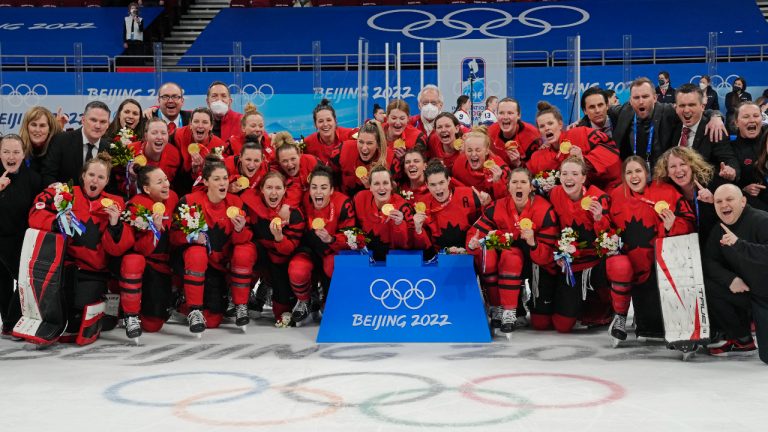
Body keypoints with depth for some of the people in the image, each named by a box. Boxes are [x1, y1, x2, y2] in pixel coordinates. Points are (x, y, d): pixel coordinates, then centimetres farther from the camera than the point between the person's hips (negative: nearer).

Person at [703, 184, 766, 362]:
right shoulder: (719, 229, 2)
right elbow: (709, 261, -1)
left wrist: (739, 244, -44)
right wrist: (730, 279, -19)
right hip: (744, 290, 7)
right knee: (707, 287, -16)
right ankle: (742, 340, 2)